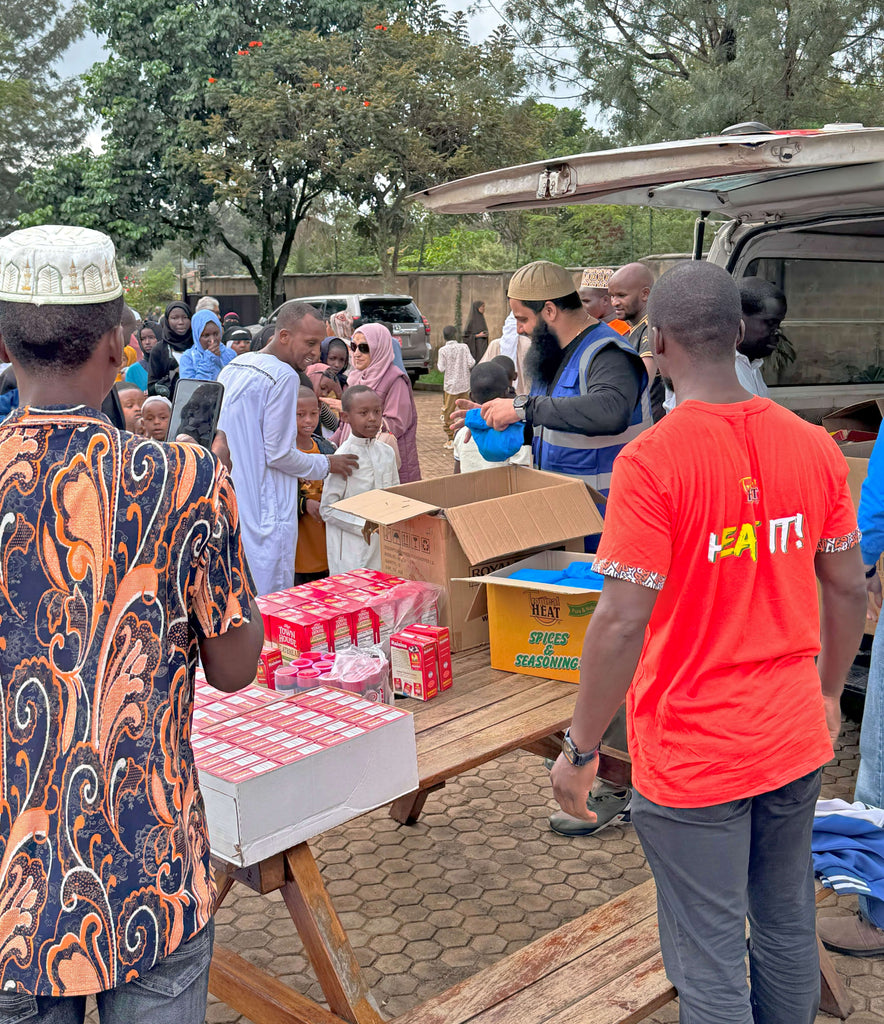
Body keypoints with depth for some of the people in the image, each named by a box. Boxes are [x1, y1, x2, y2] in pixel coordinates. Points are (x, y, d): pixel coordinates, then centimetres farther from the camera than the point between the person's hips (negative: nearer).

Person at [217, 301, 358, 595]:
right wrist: (326, 464, -1)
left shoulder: (230, 369, 12)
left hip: (228, 503, 9)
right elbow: (279, 454, -16)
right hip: (265, 512, -9)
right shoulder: (284, 376, -15)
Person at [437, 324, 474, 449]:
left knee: (447, 412, 6)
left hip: (450, 385, -2)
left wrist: (437, 362, 10)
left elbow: (441, 369, -9)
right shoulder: (464, 347, -3)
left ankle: (450, 440, 4)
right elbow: (471, 364, -6)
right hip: (464, 384, 2)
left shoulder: (443, 350, -8)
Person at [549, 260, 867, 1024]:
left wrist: (580, 752, -10)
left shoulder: (652, 461, -20)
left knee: (709, 961, 9)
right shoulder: (815, 447, -3)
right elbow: (848, 589, 6)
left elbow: (622, 624, -21)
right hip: (796, 741, 6)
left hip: (693, 755, -6)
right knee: (788, 927, 23)